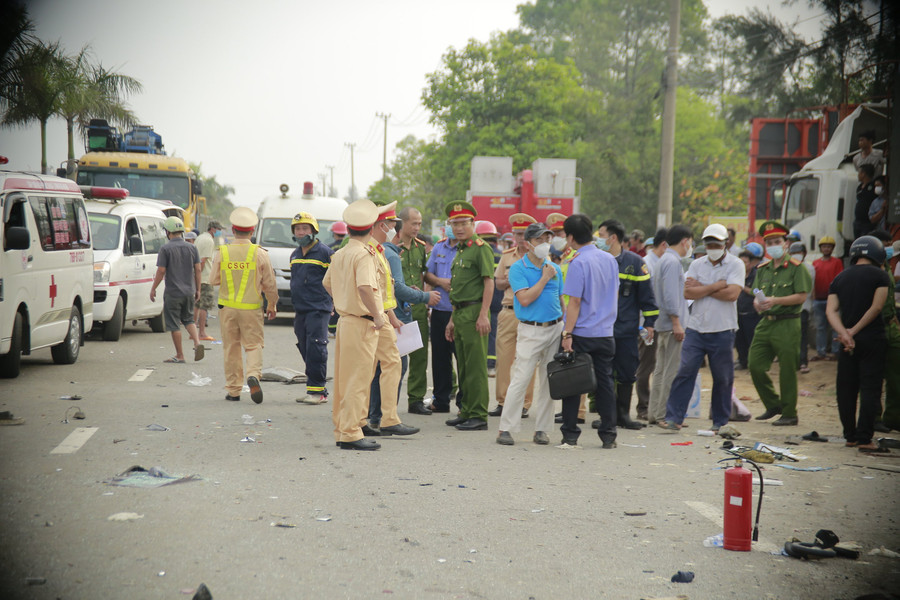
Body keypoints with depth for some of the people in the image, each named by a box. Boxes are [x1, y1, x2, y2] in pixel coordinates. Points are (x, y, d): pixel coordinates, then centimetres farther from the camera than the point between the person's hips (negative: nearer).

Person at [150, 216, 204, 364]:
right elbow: (197, 270, 5)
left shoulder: (166, 248, -10)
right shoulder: (192, 247, 4)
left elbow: (161, 271, -11)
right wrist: (198, 290, 13)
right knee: (188, 319, 19)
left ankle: (179, 355, 7)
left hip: (173, 292, -5)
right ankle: (197, 343, -4)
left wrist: (153, 289, -1)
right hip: (189, 291, 5)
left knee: (174, 324, 4)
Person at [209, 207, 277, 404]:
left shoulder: (222, 252, -4)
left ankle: (233, 389, 14)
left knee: (231, 348, 10)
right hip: (252, 308, -1)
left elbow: (214, 280, 3)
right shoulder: (260, 253, -6)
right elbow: (269, 284, 0)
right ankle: (253, 374, -20)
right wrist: (272, 305, 13)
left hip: (227, 307, 1)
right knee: (253, 345, 7)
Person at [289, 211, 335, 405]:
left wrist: (334, 302, -6)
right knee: (305, 350, 8)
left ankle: (317, 390, -10)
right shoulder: (295, 255, 17)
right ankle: (315, 389, 14)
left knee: (315, 350, -12)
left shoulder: (324, 253, -6)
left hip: (319, 309, -8)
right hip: (300, 310, 8)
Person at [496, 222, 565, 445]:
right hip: (531, 330, -5)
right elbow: (525, 299, -16)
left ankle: (541, 429, 14)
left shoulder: (555, 269, 11)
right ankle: (506, 428, -2)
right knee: (520, 379, -8)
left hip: (555, 329, 5)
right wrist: (544, 278, -11)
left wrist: (565, 329, 10)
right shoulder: (518, 268, -5)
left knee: (548, 381, 6)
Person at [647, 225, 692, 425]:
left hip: (663, 325, 10)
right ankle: (664, 414, -6)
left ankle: (654, 412, 14)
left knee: (661, 370, 12)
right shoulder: (673, 262, -13)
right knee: (672, 371, -7)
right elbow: (671, 296, -20)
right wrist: (677, 323, -20)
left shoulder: (663, 260, 17)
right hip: (672, 324, -10)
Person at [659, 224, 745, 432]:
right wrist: (717, 286, -10)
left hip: (722, 331, -2)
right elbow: (688, 293, -4)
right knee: (685, 372, -4)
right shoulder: (697, 264, 8)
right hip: (696, 329, 2)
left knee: (722, 378, 6)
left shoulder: (736, 265, -1)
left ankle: (720, 422, 19)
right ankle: (674, 418, -1)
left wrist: (702, 288, -8)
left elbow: (732, 294, -16)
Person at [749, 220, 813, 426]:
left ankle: (789, 414, 10)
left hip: (787, 325, -6)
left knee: (787, 371, -1)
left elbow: (801, 296, -11)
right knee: (755, 365, 3)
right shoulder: (763, 269, 15)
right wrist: (757, 302, -6)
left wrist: (775, 301, -19)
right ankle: (773, 405, 21)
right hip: (765, 323, 6)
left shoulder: (796, 268, -4)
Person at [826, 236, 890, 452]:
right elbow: (876, 307, -11)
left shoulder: (840, 278, 10)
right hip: (872, 338, -4)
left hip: (848, 342, 4)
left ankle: (850, 436, 15)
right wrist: (853, 331, -9)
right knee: (870, 389, -2)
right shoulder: (879, 275, -2)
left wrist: (844, 334, -12)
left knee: (846, 389, 10)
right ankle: (864, 438, -7)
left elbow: (831, 310, -1)